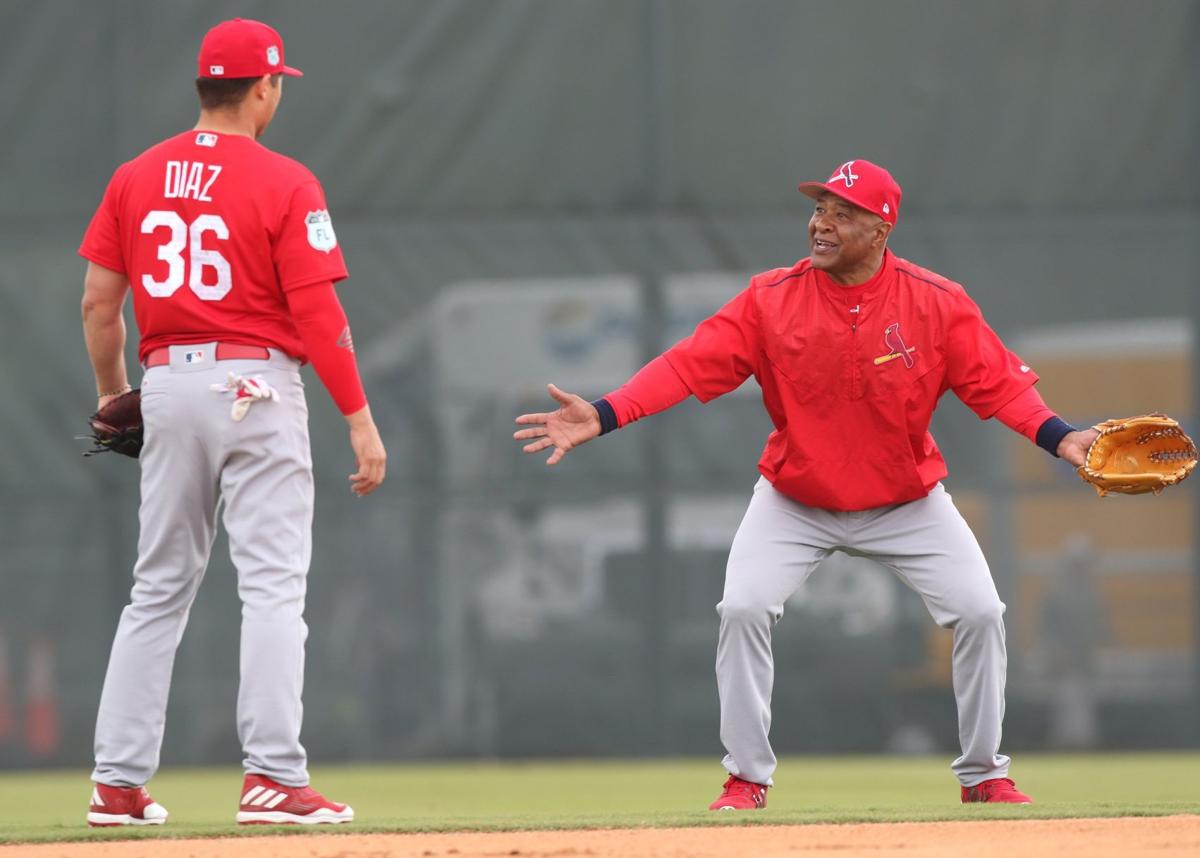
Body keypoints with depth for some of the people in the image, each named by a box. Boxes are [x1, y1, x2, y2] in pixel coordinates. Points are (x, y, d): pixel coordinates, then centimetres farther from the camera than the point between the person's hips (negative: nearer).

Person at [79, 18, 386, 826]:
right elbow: (318, 312, -11)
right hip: (256, 386, -5)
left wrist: (113, 396, 21)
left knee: (159, 590, 11)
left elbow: (99, 302, 6)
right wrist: (360, 418, -7)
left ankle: (119, 783, 10)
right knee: (273, 586, -5)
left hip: (167, 386, 5)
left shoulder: (136, 178, 6)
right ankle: (274, 777, -12)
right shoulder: (284, 183, -7)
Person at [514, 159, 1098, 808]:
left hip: (907, 503, 0)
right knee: (743, 608, -17)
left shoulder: (937, 303, -14)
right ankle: (747, 778, -2)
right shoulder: (771, 299, -14)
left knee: (979, 611, -10)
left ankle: (983, 774, 9)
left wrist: (1059, 437, -31)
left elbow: (996, 383, -14)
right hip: (794, 503, 0)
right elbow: (690, 364, -17)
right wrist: (602, 416, -28)